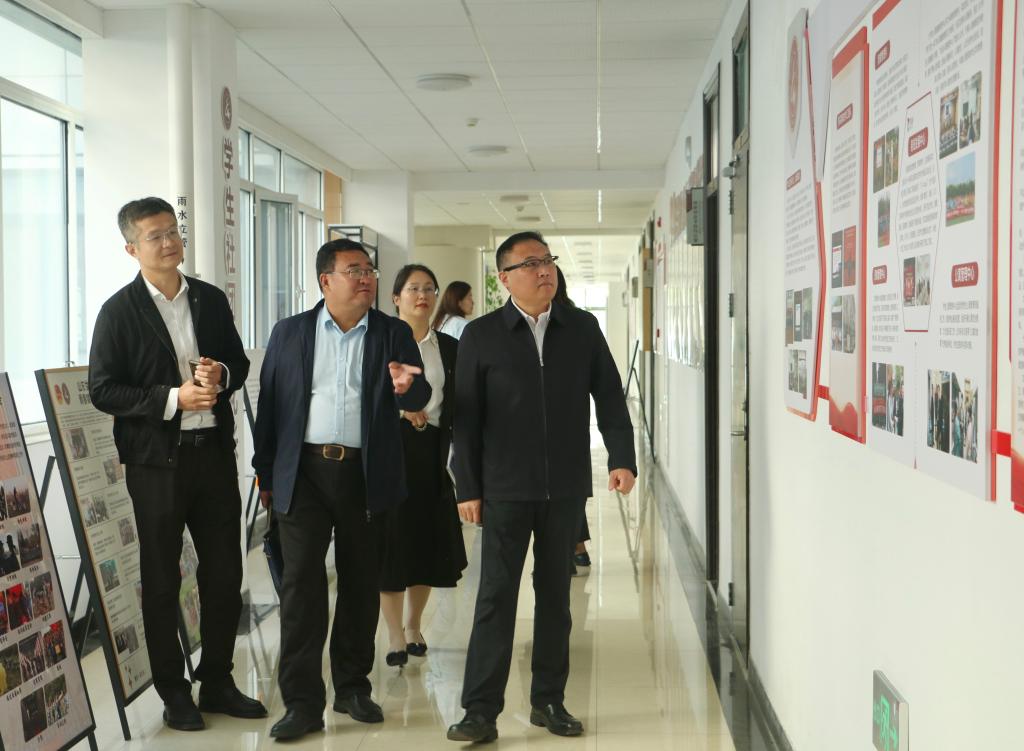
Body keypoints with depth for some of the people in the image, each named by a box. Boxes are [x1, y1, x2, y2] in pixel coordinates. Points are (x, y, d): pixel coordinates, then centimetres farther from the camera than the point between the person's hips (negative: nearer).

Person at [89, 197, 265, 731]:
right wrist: (174, 398, -19)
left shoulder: (211, 300, 8)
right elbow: (103, 390, -10)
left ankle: (217, 682, 26)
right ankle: (173, 692, 20)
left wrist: (221, 375, -7)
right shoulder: (119, 311, -7)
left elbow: (239, 363, 16)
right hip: (156, 461, -4)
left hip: (214, 452, 5)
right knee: (160, 581, 7)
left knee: (224, 572, 11)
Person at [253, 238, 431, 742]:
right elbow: (269, 404, 8)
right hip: (303, 473, -1)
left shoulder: (394, 334, 5)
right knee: (301, 583, -4)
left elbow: (417, 401, -3)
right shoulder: (290, 333, 6)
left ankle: (352, 686, 24)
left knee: (361, 583, 9)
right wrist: (265, 473, 6)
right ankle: (303, 701, 2)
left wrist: (407, 388, -27)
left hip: (366, 475, 1)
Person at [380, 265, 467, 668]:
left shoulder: (448, 347, 9)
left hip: (431, 451, 3)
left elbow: (455, 405, 9)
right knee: (391, 539, -2)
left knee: (429, 540, 8)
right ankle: (395, 636, 6)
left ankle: (414, 626, 25)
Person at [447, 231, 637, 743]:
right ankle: (481, 710, 2)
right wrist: (467, 487, -4)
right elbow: (466, 417, -1)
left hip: (566, 487, 3)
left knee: (555, 593, 11)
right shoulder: (481, 335, 0)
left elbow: (609, 396, 7)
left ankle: (548, 700, 21)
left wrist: (622, 457, -5)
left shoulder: (583, 329, 7)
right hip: (506, 488, -3)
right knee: (496, 595, -3)